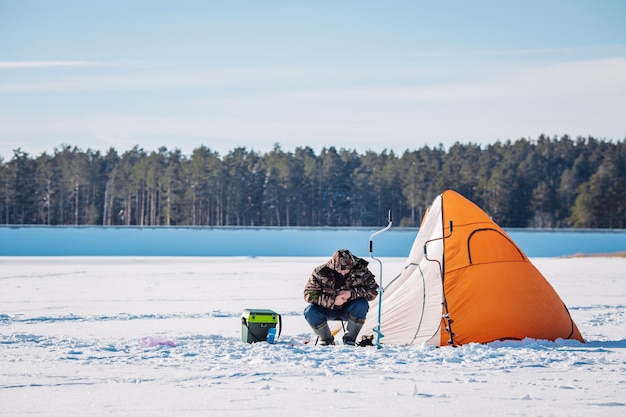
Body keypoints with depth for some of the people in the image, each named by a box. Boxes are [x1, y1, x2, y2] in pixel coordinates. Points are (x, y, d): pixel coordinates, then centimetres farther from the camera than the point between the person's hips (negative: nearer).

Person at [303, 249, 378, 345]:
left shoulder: (361, 271, -16)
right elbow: (309, 294, -18)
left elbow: (373, 291, -13)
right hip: (328, 310, 0)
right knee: (310, 312, -30)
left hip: (348, 310, 1)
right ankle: (326, 340, -4)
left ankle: (349, 339, -14)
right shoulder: (321, 272, -19)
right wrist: (333, 300, -28)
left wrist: (352, 293, -28)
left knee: (362, 305, -32)